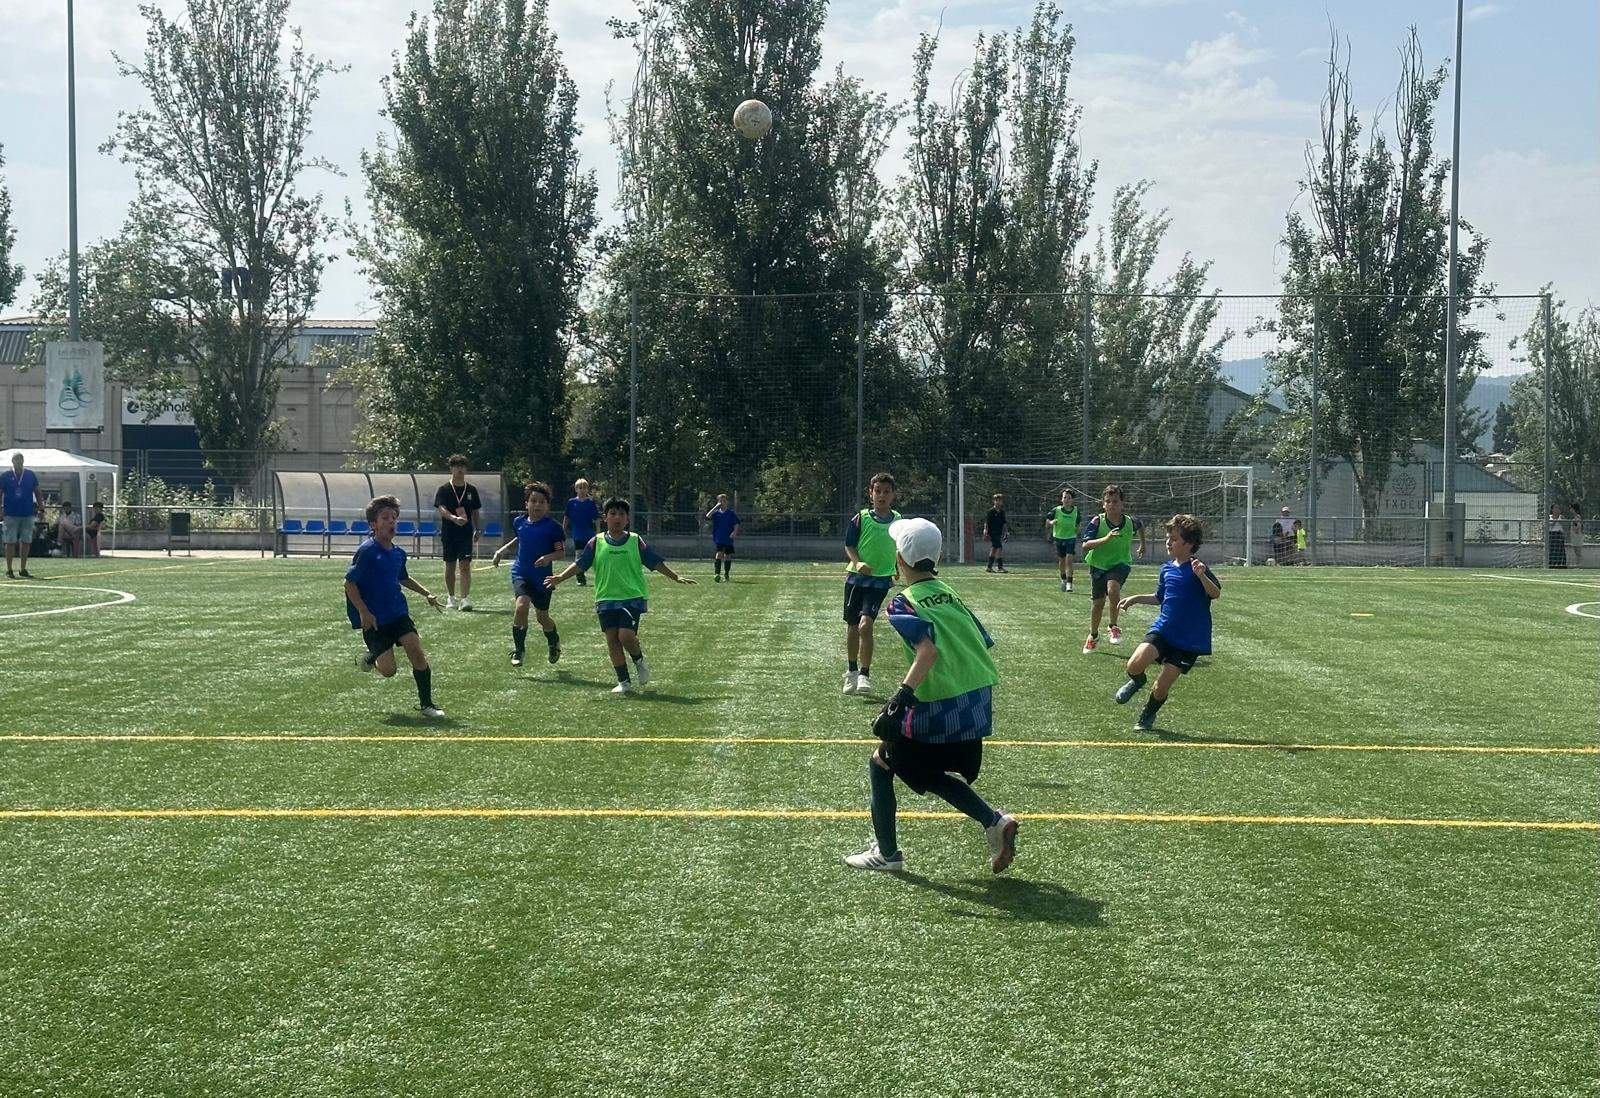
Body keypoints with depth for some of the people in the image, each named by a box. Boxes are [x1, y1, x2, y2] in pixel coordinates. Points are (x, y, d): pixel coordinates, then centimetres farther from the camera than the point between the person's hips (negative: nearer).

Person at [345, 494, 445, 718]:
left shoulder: (398, 553, 7)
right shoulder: (366, 551, -14)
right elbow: (349, 583, -13)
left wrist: (427, 594, 22)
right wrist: (364, 612, -19)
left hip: (399, 613, 5)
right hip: (374, 619, -5)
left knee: (416, 651, -12)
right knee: (388, 670, -7)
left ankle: (426, 704, 1)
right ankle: (370, 657, 29)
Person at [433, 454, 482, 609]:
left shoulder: (471, 490, 8)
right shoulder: (444, 489, 0)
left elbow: (475, 512, 14)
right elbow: (441, 509, -14)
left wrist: (477, 531, 7)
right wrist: (454, 518, -32)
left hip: (466, 534, 0)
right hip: (448, 533, 0)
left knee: (465, 565, -11)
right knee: (450, 566, 9)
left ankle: (465, 599, -18)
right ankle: (450, 598, 23)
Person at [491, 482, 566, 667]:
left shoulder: (553, 527, -9)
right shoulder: (519, 522, 3)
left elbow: (561, 552, -6)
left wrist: (549, 557, -25)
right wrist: (503, 550, 15)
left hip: (542, 577, -2)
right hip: (521, 573, 2)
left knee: (542, 616, 9)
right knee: (521, 605, -23)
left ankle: (554, 642, 42)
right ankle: (517, 649, -8)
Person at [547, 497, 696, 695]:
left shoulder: (635, 541, 3)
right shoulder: (597, 543, 4)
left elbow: (656, 563, 7)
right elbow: (579, 564, 2)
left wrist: (676, 577, 4)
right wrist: (560, 578, -10)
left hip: (632, 596, -2)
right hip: (606, 598, 2)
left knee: (626, 635, -17)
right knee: (612, 639, 0)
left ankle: (639, 661, 15)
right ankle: (624, 682, 11)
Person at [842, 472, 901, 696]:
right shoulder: (860, 518, -4)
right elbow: (849, 546, 0)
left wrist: (897, 572, 24)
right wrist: (858, 562, -18)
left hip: (881, 580, -1)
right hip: (856, 577, 1)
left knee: (865, 625, -18)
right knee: (852, 627, 10)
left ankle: (865, 674, -11)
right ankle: (851, 672, 29)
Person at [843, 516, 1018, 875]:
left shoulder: (904, 603, -8)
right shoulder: (949, 594, 14)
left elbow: (929, 648, -24)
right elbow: (985, 644, 15)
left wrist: (902, 697, -30)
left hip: (940, 709, -7)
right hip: (979, 706, 7)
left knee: (881, 764, 13)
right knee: (929, 774, 25)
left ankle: (886, 852, 18)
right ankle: (994, 822, 9)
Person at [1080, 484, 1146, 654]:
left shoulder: (1130, 522, -12)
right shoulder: (1097, 521, -18)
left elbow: (1141, 526, 15)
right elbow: (1086, 545, -29)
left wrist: (1142, 545, 29)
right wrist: (1106, 538, -42)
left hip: (1120, 564, -1)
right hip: (1098, 565, 1)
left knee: (1113, 588, -32)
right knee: (1098, 603, 12)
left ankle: (1114, 626, -11)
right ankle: (1093, 637, 36)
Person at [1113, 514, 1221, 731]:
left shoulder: (1197, 569, -11)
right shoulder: (1167, 569, 9)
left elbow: (1216, 594, -27)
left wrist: (1201, 576, -43)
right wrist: (1136, 599, 17)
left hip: (1189, 639, -5)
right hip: (1162, 629, 5)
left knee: (1163, 684, -3)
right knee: (1134, 665, -18)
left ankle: (1148, 716, 26)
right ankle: (1137, 681, 18)